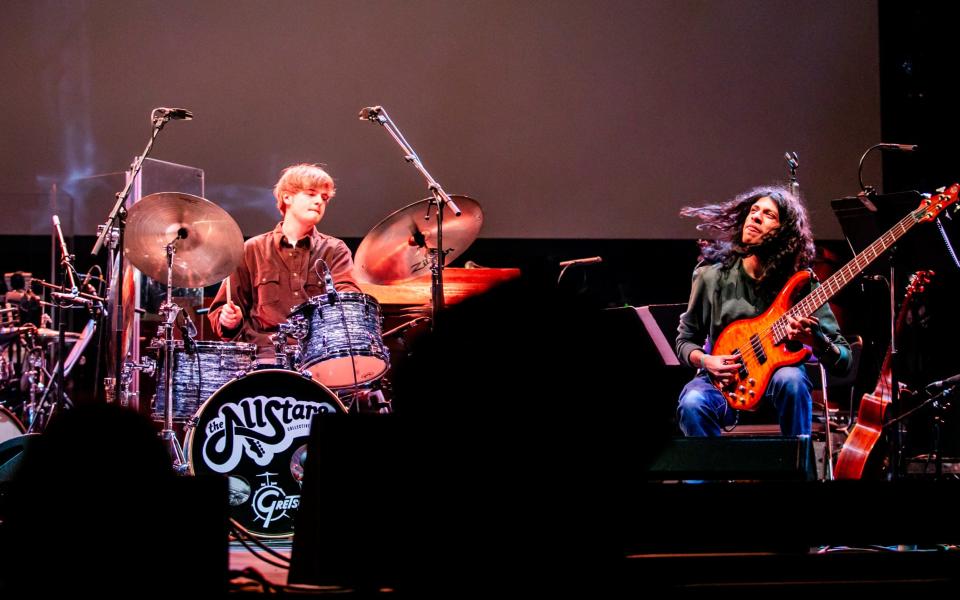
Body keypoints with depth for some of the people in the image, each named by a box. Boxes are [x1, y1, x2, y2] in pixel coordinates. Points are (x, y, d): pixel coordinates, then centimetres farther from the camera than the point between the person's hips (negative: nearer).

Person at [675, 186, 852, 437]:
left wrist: (814, 339, -23)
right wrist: (705, 361, -9)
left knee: (791, 378, -34)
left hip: (776, 382, 0)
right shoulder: (712, 277, 0)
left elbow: (843, 362, -3)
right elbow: (685, 340, 13)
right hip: (726, 383, 0)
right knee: (692, 403, -32)